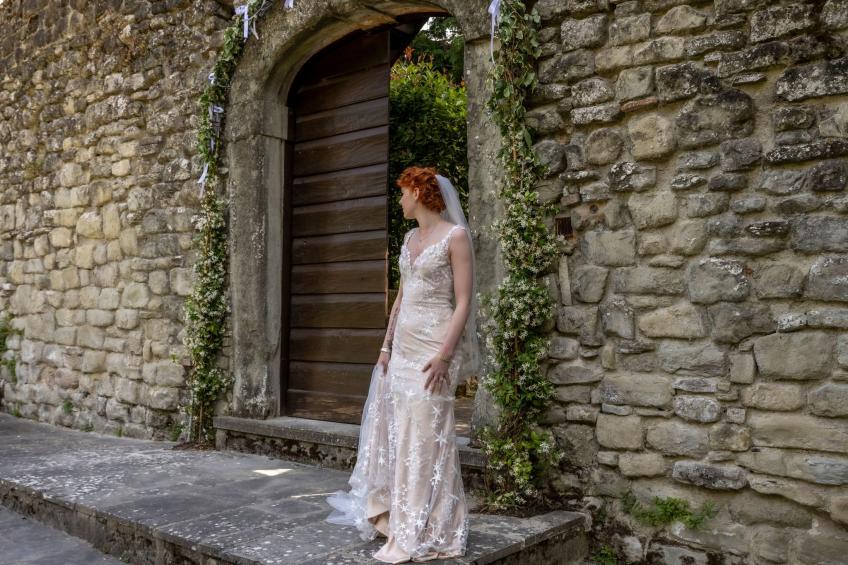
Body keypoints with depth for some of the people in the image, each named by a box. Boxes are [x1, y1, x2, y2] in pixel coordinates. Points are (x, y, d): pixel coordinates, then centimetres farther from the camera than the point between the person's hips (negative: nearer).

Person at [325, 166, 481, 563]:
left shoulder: (455, 235, -8)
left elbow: (464, 301, -13)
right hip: (403, 344, 8)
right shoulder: (410, 238, 15)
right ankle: (396, 517, 23)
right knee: (399, 432, 11)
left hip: (434, 344, -8)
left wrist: (444, 355, -20)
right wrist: (387, 344, 13)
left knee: (425, 435, -3)